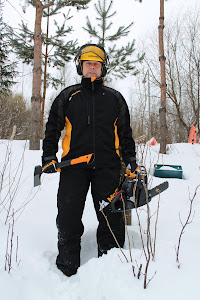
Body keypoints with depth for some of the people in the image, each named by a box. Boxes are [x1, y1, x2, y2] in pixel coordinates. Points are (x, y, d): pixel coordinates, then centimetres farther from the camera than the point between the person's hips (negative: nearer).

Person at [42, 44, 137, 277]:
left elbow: (125, 132, 16)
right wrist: (48, 157, 5)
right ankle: (67, 268, 18)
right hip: (73, 164, 0)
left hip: (107, 166, 1)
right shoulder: (67, 96, 12)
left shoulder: (114, 98, 14)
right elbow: (52, 128, 14)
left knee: (111, 216, 2)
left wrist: (131, 160, 9)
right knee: (68, 216, 0)